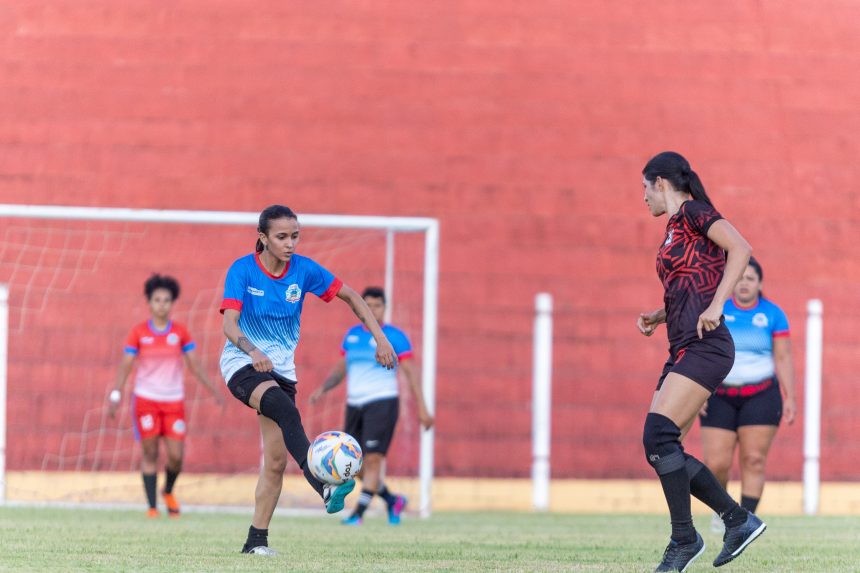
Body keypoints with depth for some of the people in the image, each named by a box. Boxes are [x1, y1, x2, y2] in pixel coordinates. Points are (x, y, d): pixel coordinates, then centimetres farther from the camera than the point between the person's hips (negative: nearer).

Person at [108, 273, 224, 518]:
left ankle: (168, 492, 25)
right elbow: (125, 366, -2)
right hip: (146, 399, -1)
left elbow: (194, 365, 6)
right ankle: (152, 506, 3)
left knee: (176, 456, -4)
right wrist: (115, 395, -13)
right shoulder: (139, 333, -1)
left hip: (173, 401, 2)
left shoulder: (180, 333, 3)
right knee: (150, 453, -3)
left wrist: (214, 390, -1)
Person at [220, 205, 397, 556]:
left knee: (275, 460, -1)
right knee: (286, 410, -36)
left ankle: (256, 540, 8)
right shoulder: (242, 270, -14)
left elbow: (350, 296, 6)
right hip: (242, 364, -5)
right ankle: (324, 488, -49)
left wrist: (379, 337, -3)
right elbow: (229, 324, -25)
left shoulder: (303, 270, -3)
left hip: (281, 368, 5)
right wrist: (253, 352, -44)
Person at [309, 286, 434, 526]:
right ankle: (392, 500, 25)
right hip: (355, 405, 6)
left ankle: (358, 513, -12)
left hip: (382, 403, -6)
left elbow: (411, 373, -5)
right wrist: (322, 389, 0)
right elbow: (340, 370, 18)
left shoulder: (394, 336, -3)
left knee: (373, 459, -14)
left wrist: (422, 408, -11)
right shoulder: (352, 335, 12)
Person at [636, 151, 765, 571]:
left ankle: (684, 537, -11)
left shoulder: (694, 213, -4)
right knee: (658, 449, 4)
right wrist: (655, 317, 15)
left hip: (704, 348, -10)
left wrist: (716, 305, -24)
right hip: (684, 351, 10)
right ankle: (738, 520, 11)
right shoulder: (674, 229, 22)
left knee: (659, 435, -18)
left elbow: (740, 249, -19)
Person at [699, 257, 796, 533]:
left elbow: (783, 358, 2)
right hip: (720, 397, 0)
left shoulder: (773, 314, 2)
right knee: (716, 464, -6)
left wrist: (789, 398, -4)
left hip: (761, 396, 0)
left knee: (754, 460, -11)